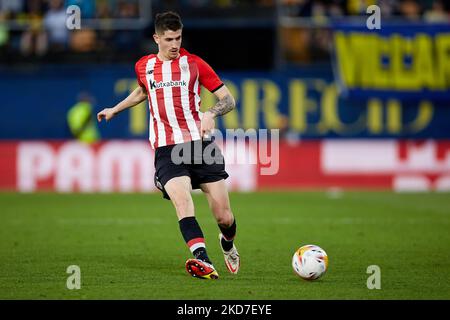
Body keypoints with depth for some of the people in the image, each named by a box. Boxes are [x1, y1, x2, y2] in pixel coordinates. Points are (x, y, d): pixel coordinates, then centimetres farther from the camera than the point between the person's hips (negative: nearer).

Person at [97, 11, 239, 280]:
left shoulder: (194, 63, 3)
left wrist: (211, 114, -17)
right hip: (166, 150, 1)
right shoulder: (144, 66, 13)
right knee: (182, 199, -28)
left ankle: (228, 244, 34)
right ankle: (203, 262, -43)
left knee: (224, 217, -2)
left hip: (200, 144, -1)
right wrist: (115, 109, 39)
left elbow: (229, 100, 2)